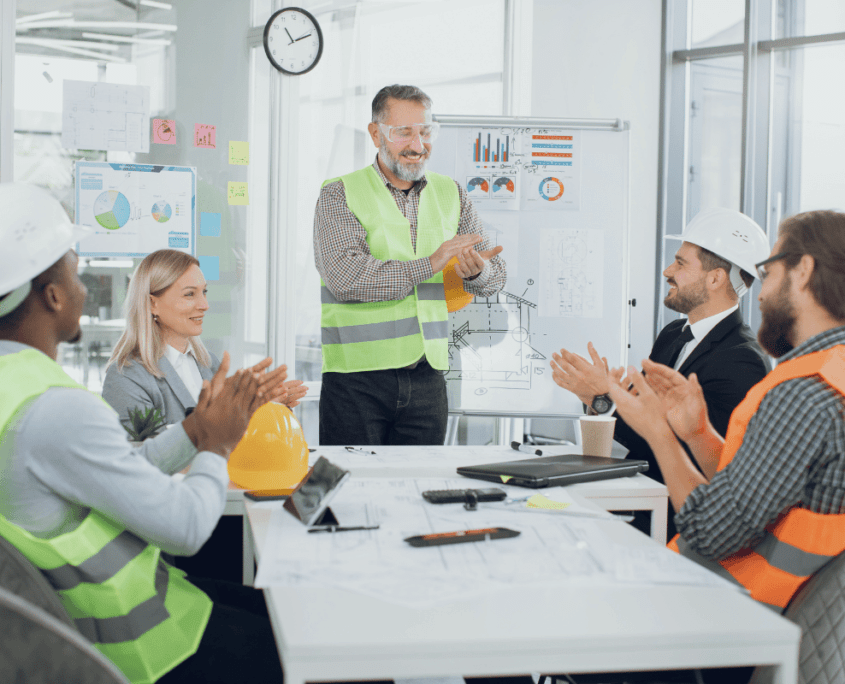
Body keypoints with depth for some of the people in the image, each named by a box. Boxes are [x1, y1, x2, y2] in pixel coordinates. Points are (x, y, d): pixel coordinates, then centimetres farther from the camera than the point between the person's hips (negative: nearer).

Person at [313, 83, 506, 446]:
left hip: (427, 376, 4)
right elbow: (345, 276, -18)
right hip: (356, 379, -4)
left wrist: (476, 271, -14)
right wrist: (429, 264, -18)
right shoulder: (340, 194, -2)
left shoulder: (451, 195, 12)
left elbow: (495, 276, 10)